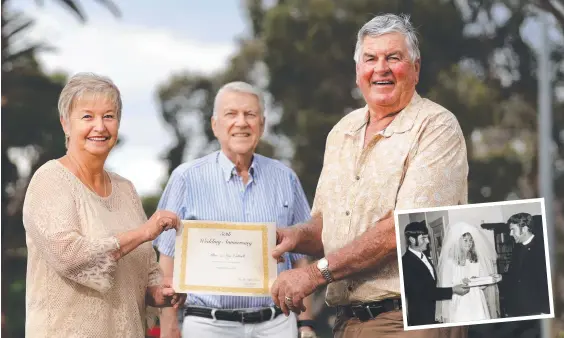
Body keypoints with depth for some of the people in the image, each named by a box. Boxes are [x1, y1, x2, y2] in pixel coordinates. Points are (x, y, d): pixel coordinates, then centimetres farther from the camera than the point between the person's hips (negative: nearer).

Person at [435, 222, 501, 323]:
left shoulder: (476, 259, 10)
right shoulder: (449, 261, -4)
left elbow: (481, 284, 12)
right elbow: (445, 287, -5)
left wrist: (490, 279, -5)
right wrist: (461, 283, -19)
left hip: (477, 304, 4)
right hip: (460, 306, -4)